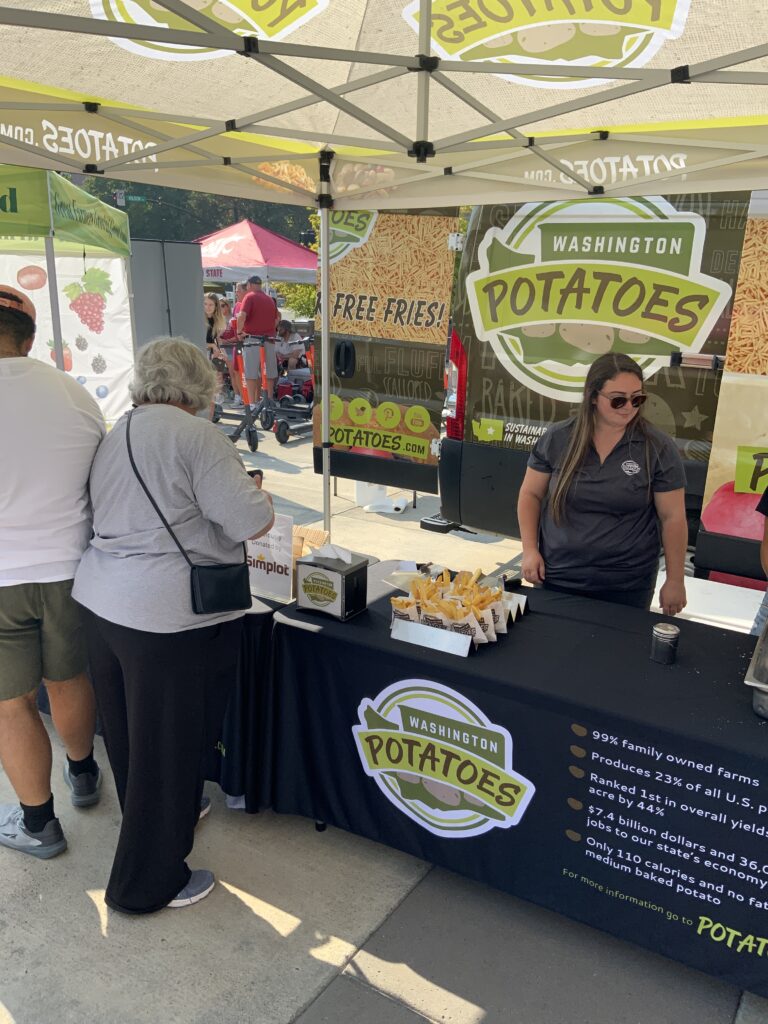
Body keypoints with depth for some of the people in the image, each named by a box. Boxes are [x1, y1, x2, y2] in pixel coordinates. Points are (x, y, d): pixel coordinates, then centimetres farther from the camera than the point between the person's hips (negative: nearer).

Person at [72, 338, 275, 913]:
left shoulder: (115, 436, 12)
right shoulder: (196, 437, -14)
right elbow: (252, 522, -18)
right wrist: (251, 489, 4)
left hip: (100, 601, 9)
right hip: (167, 619, -9)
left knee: (130, 730, 23)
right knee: (169, 743, 7)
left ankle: (159, 817, 48)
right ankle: (147, 883, 23)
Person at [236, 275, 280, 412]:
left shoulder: (250, 297, -4)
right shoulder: (270, 299, 14)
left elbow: (242, 315, -17)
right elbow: (277, 319, 19)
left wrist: (240, 331, -7)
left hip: (252, 338, -5)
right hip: (269, 339, 5)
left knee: (251, 374, -2)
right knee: (270, 373, 11)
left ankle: (253, 404, -6)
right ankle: (269, 401, 18)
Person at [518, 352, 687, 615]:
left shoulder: (658, 448, -8)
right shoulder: (557, 439, -4)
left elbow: (673, 517, -4)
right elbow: (531, 494, 5)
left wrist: (675, 580, -2)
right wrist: (530, 549, -3)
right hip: (557, 577, 1)